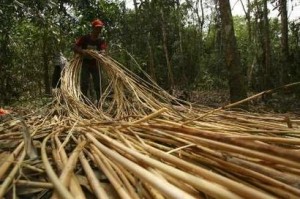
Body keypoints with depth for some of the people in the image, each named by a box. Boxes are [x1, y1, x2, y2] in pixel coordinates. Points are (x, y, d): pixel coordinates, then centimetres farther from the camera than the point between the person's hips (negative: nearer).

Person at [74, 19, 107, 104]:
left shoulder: (101, 41, -4)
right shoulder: (84, 38, -8)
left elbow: (103, 51, -20)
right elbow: (75, 48, -13)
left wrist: (100, 53, -45)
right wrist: (82, 51, -34)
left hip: (95, 64, 2)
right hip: (85, 64, -2)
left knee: (98, 85, 2)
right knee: (84, 85, -7)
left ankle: (99, 102, 10)